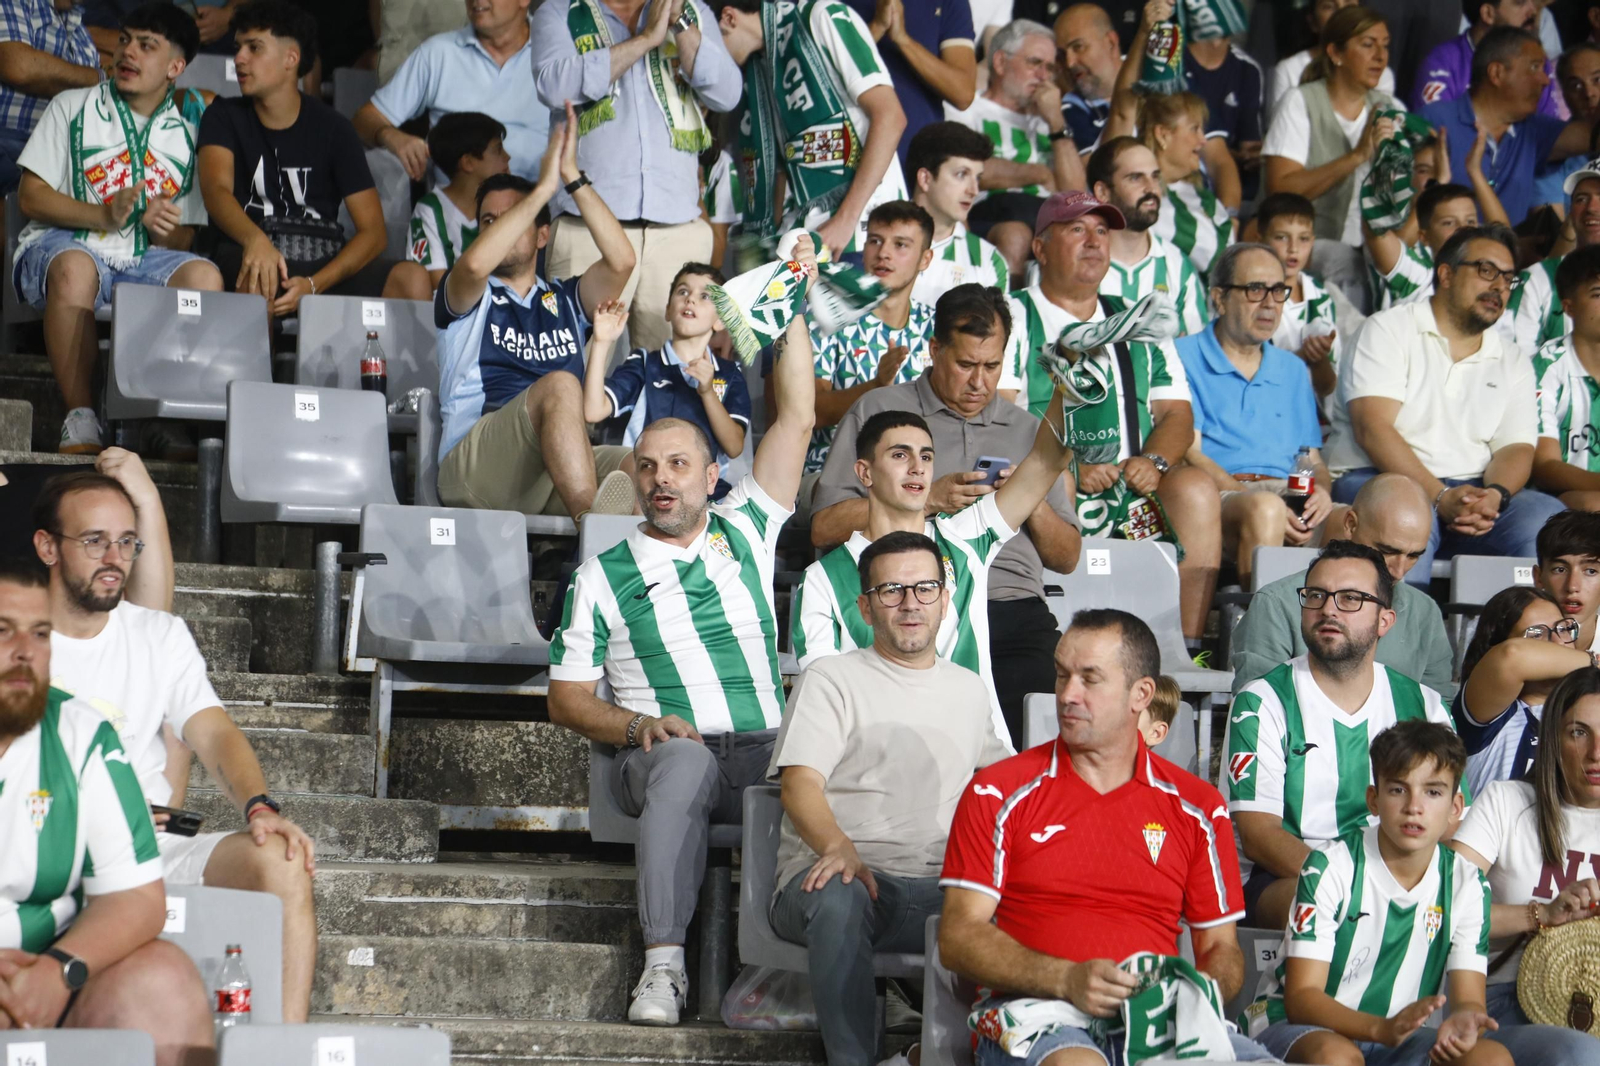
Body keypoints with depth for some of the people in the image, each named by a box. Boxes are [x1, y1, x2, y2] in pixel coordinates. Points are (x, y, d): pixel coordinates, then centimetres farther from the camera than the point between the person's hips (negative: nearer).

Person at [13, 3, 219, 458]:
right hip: (61, 247, -2)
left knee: (204, 276, -29)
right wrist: (104, 216, -14)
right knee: (74, 268, -39)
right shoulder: (73, 108, 10)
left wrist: (162, 229, -12)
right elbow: (31, 197, 1)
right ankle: (80, 421, -34)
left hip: (143, 258, 2)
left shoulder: (187, 133, 16)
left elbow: (181, 241, 14)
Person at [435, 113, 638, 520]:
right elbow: (475, 263, -8)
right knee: (560, 385, -34)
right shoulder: (467, 299, 19)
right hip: (471, 467, -3)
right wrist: (544, 186, -4)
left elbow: (621, 260, 8)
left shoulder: (565, 301, 29)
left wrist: (573, 176, 4)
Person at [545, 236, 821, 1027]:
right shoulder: (603, 575, 13)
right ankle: (663, 963, -45)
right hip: (659, 754, -2)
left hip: (766, 755, 2)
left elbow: (796, 419, 14)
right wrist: (638, 726, -9)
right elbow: (567, 696, 10)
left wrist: (793, 308, 11)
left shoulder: (744, 531, 18)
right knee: (685, 760, -39)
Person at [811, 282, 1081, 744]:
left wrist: (1034, 506, 3)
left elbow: (1066, 558, 24)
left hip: (1014, 609, 3)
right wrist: (929, 500, -3)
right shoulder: (879, 412, 15)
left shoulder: (1028, 431, 25)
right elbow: (825, 528, 3)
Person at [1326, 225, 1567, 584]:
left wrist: (1494, 495, -18)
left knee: (1547, 515, -25)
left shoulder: (1514, 365, 19)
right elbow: (1373, 429, -9)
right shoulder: (1388, 330, 4)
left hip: (1472, 492, 4)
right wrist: (1441, 497, -22)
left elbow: (1516, 447, 8)